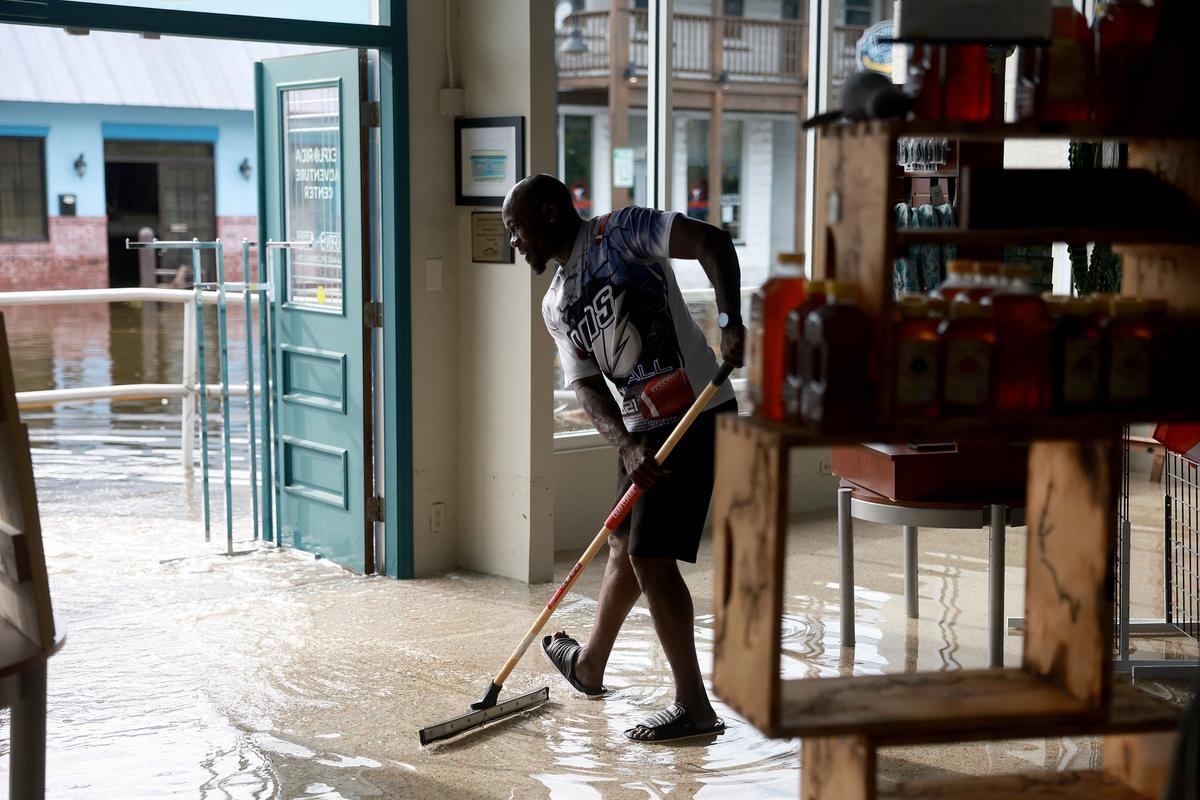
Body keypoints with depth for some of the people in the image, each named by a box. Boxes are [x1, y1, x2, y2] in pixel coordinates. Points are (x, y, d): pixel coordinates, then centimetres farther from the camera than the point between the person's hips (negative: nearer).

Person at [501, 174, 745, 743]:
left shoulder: (620, 232, -5)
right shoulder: (556, 306, 15)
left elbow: (711, 243, -15)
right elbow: (588, 389, 4)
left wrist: (731, 322, -29)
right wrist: (630, 447, -13)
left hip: (697, 415, -8)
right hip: (641, 431, 8)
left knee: (650, 556, -10)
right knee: (624, 552, 21)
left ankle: (693, 707, -3)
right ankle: (588, 664, 42)